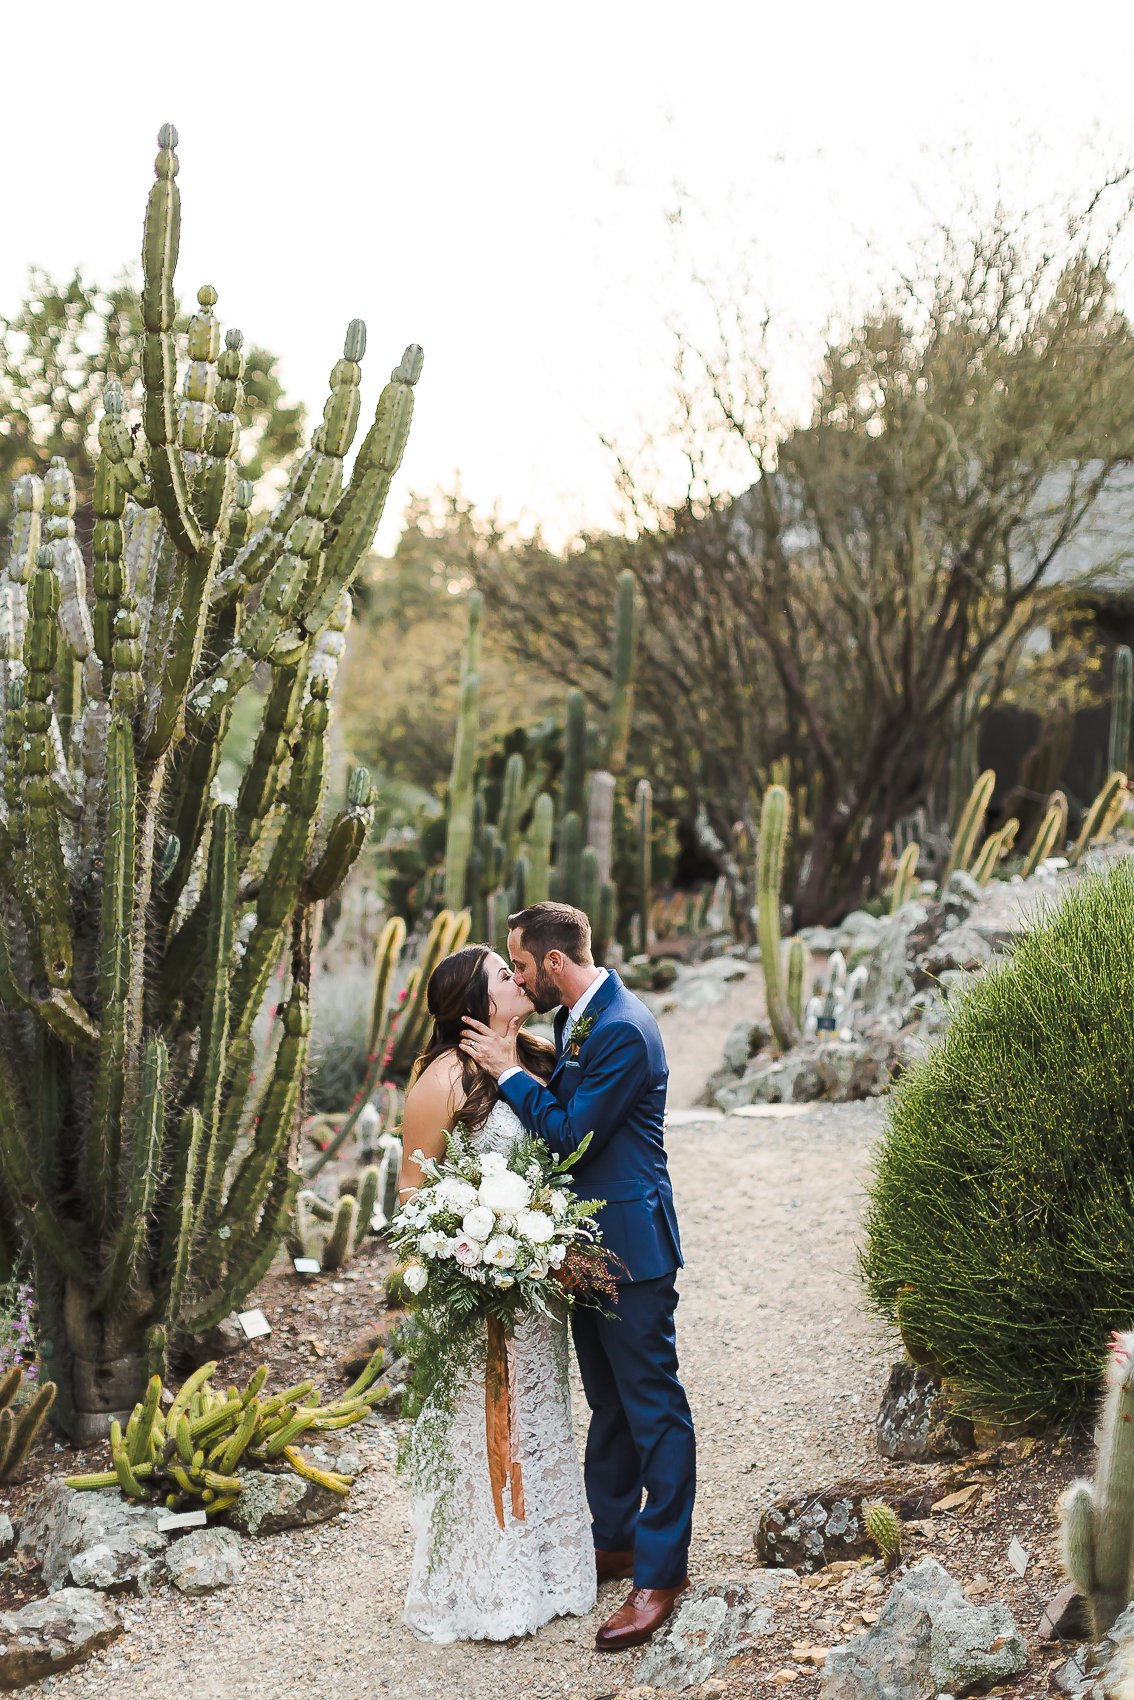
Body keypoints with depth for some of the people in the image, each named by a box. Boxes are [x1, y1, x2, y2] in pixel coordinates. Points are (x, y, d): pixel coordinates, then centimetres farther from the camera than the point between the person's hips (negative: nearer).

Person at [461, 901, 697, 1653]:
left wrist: (510, 1069, -14)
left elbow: (571, 1132, -22)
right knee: (608, 1401, 20)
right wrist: (518, 1061, -2)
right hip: (590, 1243, 10)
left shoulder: (623, 1031, -22)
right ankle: (614, 1540, 32)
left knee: (653, 1407, -2)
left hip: (631, 1245, -10)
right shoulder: (577, 1019, 8)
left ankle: (661, 1570, 4)